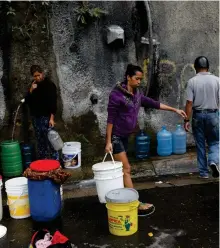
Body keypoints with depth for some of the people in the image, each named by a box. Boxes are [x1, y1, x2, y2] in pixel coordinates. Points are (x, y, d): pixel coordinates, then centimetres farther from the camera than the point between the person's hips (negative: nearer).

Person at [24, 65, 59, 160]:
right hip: (36, 117, 6)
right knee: (40, 141, 11)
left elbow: (53, 102, -13)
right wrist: (31, 90, -9)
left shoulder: (49, 85, -8)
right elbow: (27, 101, 7)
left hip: (46, 117, -6)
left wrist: (52, 118, -19)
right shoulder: (33, 85, 11)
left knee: (50, 140, -6)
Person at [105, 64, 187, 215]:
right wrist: (108, 142, -18)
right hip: (115, 137, -8)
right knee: (126, 170, -7)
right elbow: (110, 119, -17)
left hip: (125, 136, 8)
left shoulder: (137, 94, 7)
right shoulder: (116, 94, -17)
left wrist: (174, 110, 14)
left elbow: (153, 104, 13)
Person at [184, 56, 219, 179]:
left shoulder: (192, 81, -7)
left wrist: (187, 120, -5)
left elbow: (189, 103, -10)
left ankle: (204, 172, 14)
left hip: (198, 115, 0)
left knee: (201, 144, 9)